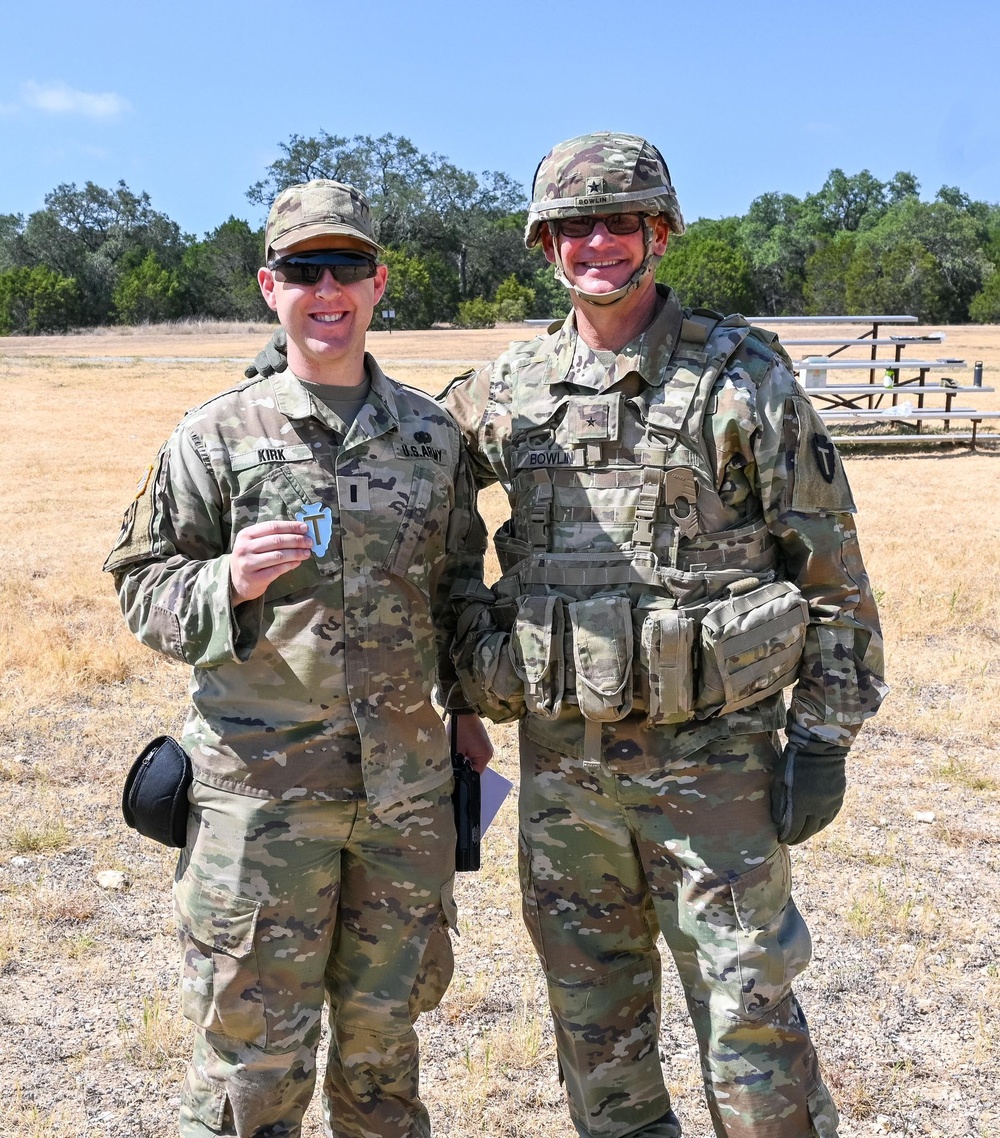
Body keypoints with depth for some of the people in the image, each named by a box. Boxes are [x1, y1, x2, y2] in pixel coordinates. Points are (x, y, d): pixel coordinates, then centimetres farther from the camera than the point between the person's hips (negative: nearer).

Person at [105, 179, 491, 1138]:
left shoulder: (432, 435, 6)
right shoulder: (217, 435, -4)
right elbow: (142, 584, -1)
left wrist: (466, 704, 16)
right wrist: (229, 582, -20)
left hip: (408, 784, 3)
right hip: (259, 783, -3)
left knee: (384, 1037, 19)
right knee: (251, 1052, 6)